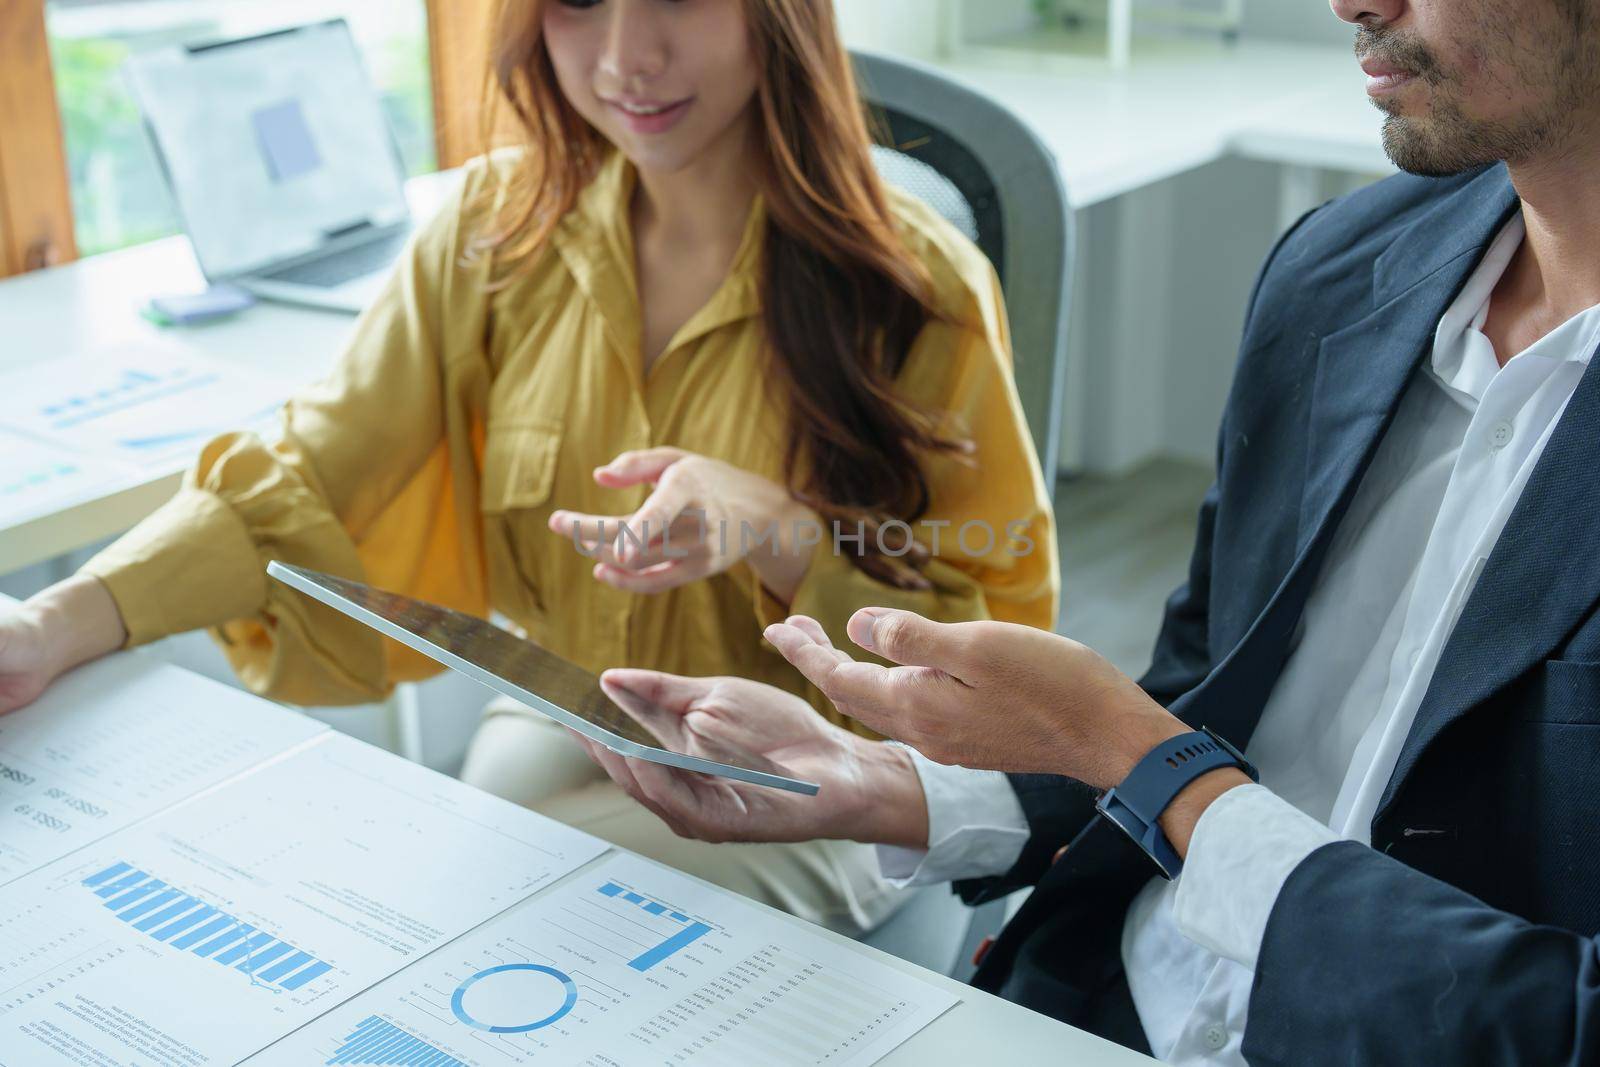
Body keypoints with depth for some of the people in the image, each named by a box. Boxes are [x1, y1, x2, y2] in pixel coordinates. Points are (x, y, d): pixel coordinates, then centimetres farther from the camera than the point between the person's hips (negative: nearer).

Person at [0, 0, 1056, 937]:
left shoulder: (918, 287, -15)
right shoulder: (498, 232, -4)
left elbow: (993, 651, -10)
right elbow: (303, 486, -6)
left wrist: (777, 535, -29)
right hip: (554, 746, 4)